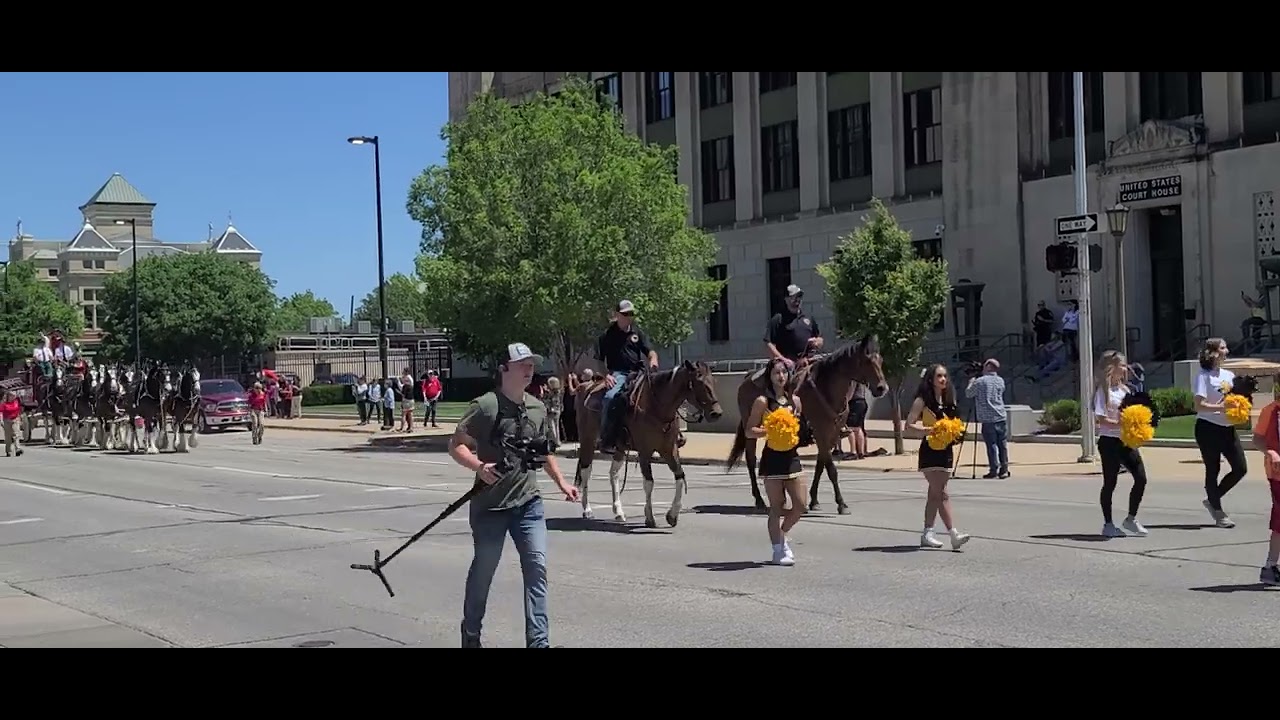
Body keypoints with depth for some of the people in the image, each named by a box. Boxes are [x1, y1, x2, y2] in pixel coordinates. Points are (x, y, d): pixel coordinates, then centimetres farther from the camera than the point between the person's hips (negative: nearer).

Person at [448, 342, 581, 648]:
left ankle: (538, 641, -1)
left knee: (537, 566, -6)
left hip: (528, 502, 4)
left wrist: (561, 482, 12)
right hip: (490, 505, -4)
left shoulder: (538, 408, 7)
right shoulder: (485, 405, -12)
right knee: (483, 571, 10)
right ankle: (471, 634, 33)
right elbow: (455, 445, -10)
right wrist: (479, 466, -26)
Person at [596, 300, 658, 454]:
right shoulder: (608, 334, 5)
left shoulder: (637, 332, 15)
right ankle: (607, 440, -27)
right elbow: (598, 360, 4)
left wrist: (653, 360, -15)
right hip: (617, 373, -4)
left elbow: (650, 351, 10)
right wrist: (606, 375, -12)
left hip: (638, 372, 4)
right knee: (611, 397, -33)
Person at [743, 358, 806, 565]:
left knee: (800, 505, 4)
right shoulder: (763, 401, -7)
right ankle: (778, 550, 13)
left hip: (791, 456, 5)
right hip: (772, 457, -5)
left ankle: (782, 534, 29)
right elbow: (749, 431, -7)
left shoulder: (795, 400, 8)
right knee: (777, 506, 1)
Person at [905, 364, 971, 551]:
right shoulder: (922, 400, -8)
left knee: (935, 494, 11)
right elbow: (909, 424, -11)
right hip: (930, 450, -7)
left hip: (946, 449, 7)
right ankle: (954, 532, -15)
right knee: (941, 494, -11)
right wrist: (927, 430, -23)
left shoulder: (949, 399, 12)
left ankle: (928, 533, 17)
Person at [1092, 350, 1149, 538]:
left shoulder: (1124, 389, 13)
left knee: (1141, 478, 0)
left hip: (1127, 441, 7)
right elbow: (1101, 419, -16)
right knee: (1110, 482, 0)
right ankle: (1108, 524, 11)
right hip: (1109, 441, -7)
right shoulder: (1103, 390, -8)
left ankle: (1131, 519, 14)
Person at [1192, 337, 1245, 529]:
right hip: (1209, 428, -7)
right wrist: (1222, 408, -26)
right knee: (1213, 470, 2)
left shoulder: (1229, 375, 11)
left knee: (1241, 468, 4)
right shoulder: (1204, 375, -9)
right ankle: (1218, 512, 11)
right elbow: (1199, 406, -16)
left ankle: (1212, 499, 21)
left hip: (1227, 428, 7)